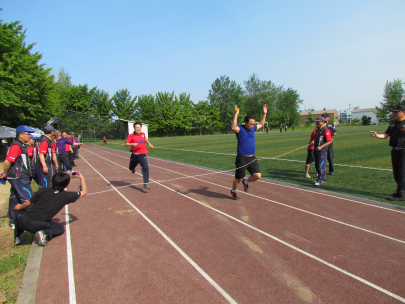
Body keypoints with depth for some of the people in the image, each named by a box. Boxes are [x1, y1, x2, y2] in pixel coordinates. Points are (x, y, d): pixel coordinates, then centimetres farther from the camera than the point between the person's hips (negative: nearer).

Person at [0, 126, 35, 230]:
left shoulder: (21, 145, 15)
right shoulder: (16, 146, -17)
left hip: (18, 178, 10)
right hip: (19, 178, -10)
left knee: (14, 199, 16)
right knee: (28, 200, -7)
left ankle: (13, 222, 27)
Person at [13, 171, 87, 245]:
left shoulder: (43, 190, 2)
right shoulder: (66, 196, -1)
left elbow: (27, 203, 13)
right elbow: (84, 192, 14)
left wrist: (19, 207, 36)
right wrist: (82, 178, 27)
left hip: (23, 222, 3)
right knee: (60, 229, 22)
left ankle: (17, 237, 28)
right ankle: (45, 234, -6)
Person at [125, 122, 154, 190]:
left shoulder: (143, 134, 7)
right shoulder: (131, 136, -6)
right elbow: (126, 144, -16)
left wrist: (149, 143, 29)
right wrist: (132, 144, -31)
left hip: (142, 155, 1)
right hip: (134, 155, 0)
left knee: (145, 168, -18)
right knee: (131, 168, 20)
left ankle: (145, 184, -17)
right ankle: (133, 168, 60)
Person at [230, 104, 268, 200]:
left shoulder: (253, 128, 10)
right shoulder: (240, 129, -10)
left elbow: (261, 124, 30)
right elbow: (233, 128, -34)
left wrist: (264, 113, 25)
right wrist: (236, 114, -34)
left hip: (252, 158, 6)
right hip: (242, 158, -6)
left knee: (258, 175, -6)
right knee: (238, 178, 5)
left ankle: (246, 182, 25)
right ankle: (233, 191, 33)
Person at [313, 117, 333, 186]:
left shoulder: (326, 130, -12)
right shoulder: (317, 129, 15)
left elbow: (329, 141, -17)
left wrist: (321, 147, -23)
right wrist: (314, 141, 9)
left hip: (322, 151, -9)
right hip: (316, 150, 9)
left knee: (321, 166, -8)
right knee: (317, 166, 13)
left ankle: (320, 180, -3)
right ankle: (323, 179, 25)